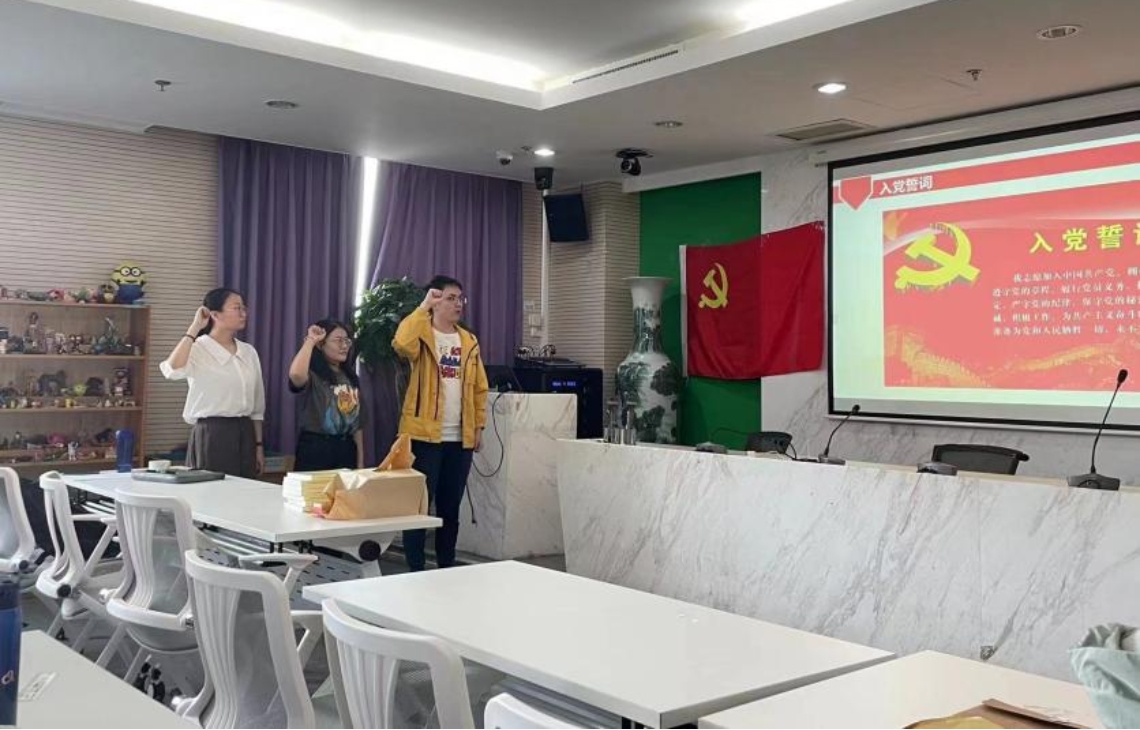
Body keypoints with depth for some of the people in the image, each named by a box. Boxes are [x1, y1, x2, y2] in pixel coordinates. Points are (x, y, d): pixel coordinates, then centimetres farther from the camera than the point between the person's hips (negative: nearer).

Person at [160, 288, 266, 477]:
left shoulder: (249, 352, 10)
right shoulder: (198, 349, -7)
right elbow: (173, 370, -30)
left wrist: (259, 445, 12)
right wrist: (194, 328, -22)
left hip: (244, 435, 6)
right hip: (211, 434, -6)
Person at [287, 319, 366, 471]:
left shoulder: (351, 378, 12)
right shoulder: (313, 376, -8)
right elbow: (296, 374, -34)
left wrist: (360, 461, 11)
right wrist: (310, 341, -21)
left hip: (346, 449, 6)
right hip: (315, 449, -6)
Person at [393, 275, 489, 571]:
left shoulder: (469, 342, 12)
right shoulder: (422, 336, -4)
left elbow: (479, 388, 14)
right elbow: (402, 343, -29)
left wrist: (479, 426, 8)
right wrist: (423, 307, -21)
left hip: (460, 438, 5)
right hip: (425, 435, -5)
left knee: (450, 506, 12)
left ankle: (447, 567, 22)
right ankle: (415, 569, 8)